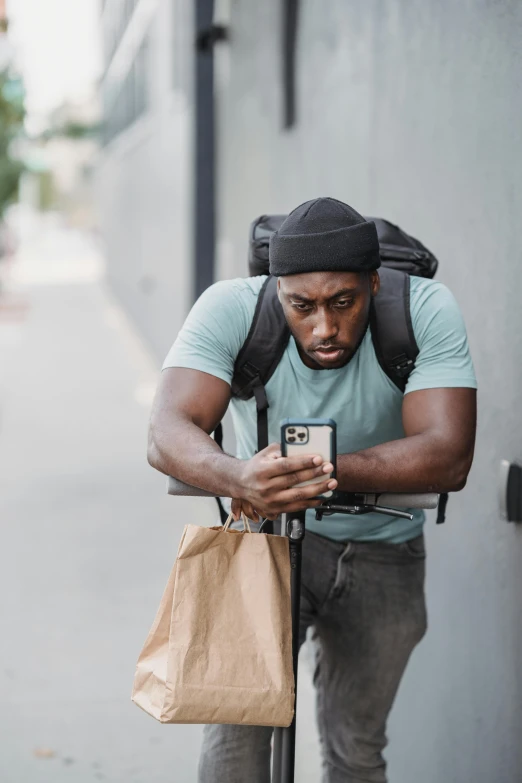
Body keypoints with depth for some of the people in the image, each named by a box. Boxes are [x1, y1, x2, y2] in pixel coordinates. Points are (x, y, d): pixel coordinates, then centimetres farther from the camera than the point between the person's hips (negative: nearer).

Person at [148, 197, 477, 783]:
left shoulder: (427, 310, -24)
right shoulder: (231, 308, -24)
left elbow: (448, 455, -33)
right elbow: (167, 434, -34)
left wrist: (325, 471, -46)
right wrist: (238, 477, -55)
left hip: (382, 552, 1)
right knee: (239, 715, -18)